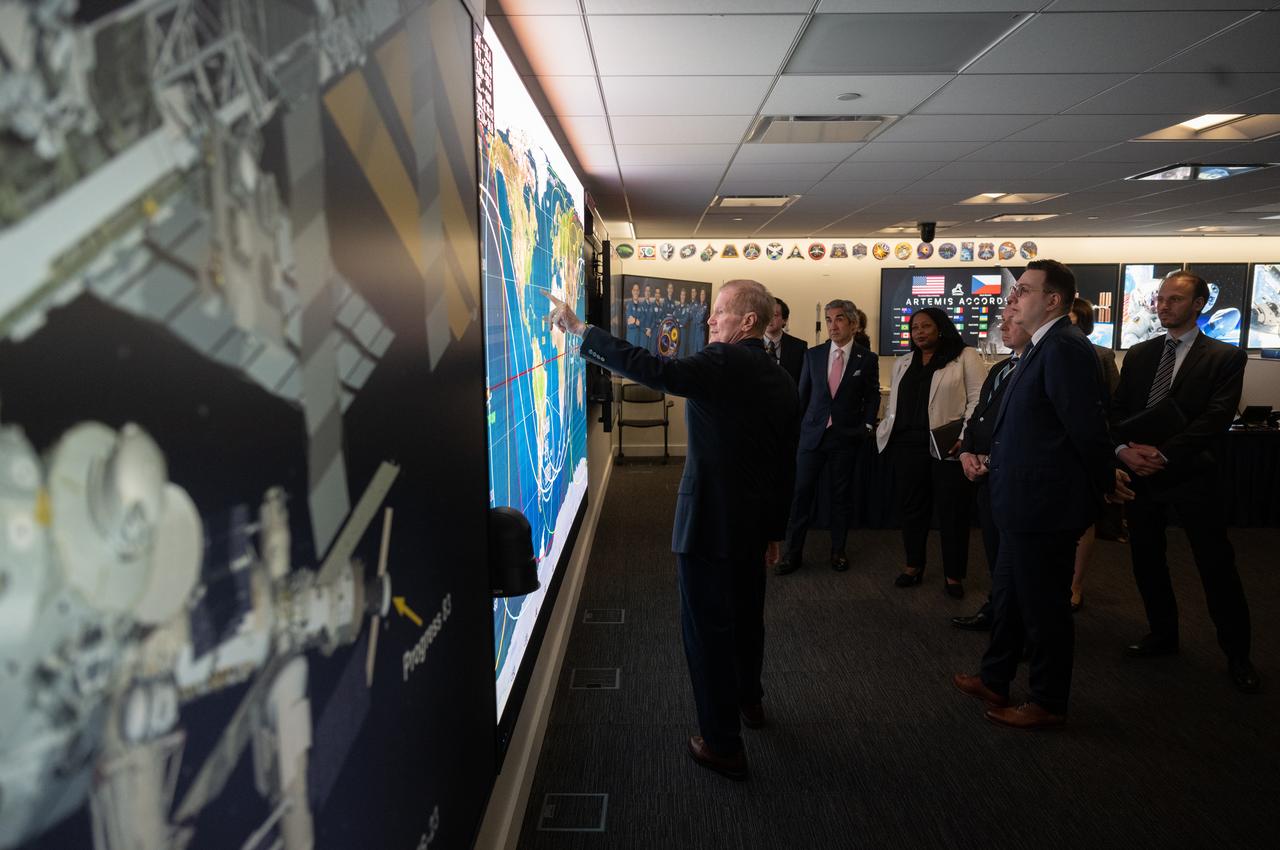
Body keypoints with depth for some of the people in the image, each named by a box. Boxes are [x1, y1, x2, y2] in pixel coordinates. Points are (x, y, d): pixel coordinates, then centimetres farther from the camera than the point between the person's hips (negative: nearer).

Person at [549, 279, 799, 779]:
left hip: (709, 523, -8)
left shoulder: (725, 363, -17)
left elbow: (653, 371, -31)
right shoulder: (780, 380, 8)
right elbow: (786, 465, 12)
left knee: (708, 631, 3)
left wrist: (580, 331, -23)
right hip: (755, 524, 9)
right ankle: (749, 700, 47)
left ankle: (723, 746, 14)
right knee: (746, 617, 26)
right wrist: (774, 530, 20)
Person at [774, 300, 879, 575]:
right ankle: (793, 553, 9)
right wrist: (798, 425, 7)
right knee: (802, 493, 1)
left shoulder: (867, 359, 0)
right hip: (812, 433, 1)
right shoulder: (813, 355, 4)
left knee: (840, 496, 9)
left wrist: (866, 426, -1)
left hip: (846, 437, -1)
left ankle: (838, 551, 23)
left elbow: (872, 396, 8)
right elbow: (803, 393, 9)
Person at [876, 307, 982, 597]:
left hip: (948, 446, -5)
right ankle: (913, 566, 24)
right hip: (908, 446, 5)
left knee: (952, 511, 3)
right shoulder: (902, 363, 18)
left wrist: (965, 437, -15)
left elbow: (978, 399, -5)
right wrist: (885, 431, 5)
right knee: (911, 508, 10)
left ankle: (954, 575, 14)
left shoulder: (965, 357, 1)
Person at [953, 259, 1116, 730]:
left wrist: (1104, 488, -10)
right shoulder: (1043, 346, 10)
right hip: (1025, 505, 10)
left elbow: (1088, 428, -21)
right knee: (1007, 596, 21)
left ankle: (1048, 704, 24)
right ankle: (995, 682, 38)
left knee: (1043, 606, 6)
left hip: (1045, 507, -10)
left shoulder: (1064, 348, -21)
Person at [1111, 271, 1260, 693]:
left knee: (1217, 566, 3)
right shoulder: (1138, 355, 10)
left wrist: (1164, 453, -20)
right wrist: (1123, 449, -13)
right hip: (1142, 472, 4)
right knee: (1146, 560, 12)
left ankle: (1237, 653, 19)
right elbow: (1118, 410, 6)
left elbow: (1216, 417, -13)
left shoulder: (1224, 357, -3)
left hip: (1193, 474, -4)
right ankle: (1163, 634, 30)